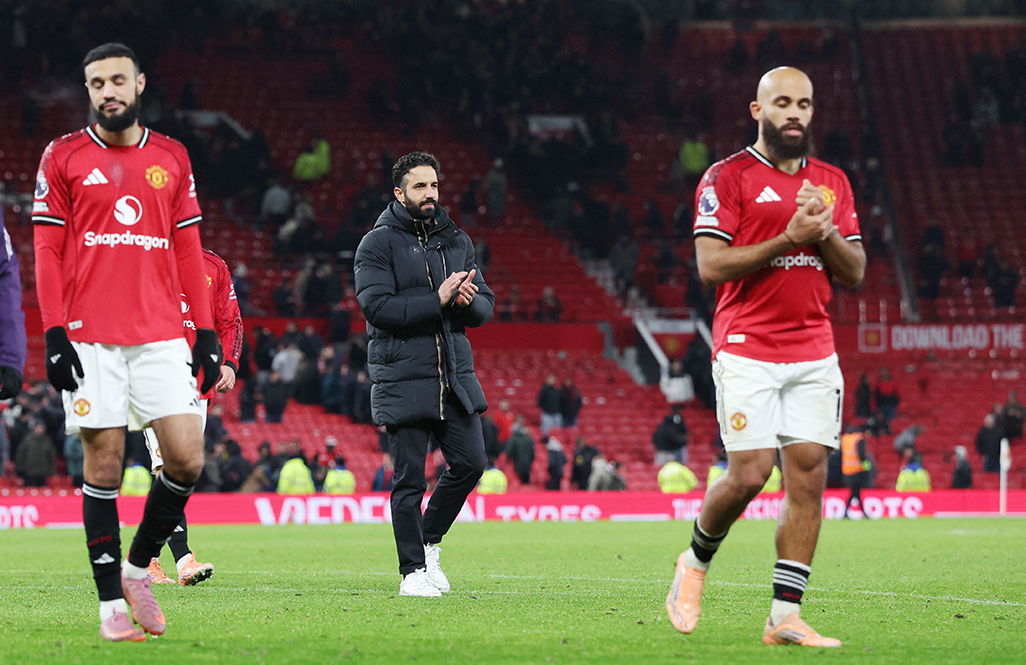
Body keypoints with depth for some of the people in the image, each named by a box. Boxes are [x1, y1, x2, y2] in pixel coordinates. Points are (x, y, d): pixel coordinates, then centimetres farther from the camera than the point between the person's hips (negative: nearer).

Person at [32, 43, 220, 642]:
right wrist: (54, 334, -7)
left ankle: (138, 566, 14)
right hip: (91, 340, -2)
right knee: (104, 465, -2)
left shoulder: (172, 158, 12)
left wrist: (206, 333, 7)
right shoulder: (64, 157, 4)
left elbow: (188, 250, 14)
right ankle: (112, 603, 5)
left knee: (187, 459, -7)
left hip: (162, 334, 2)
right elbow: (48, 251, 1)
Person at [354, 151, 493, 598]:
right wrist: (438, 300, -19)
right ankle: (414, 570, 6)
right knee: (410, 479, -3)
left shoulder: (457, 241, 15)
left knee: (470, 463, 0)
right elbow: (377, 307, -15)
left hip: (455, 375, 5)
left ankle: (429, 540, 21)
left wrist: (468, 302, -10)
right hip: (403, 380, -5)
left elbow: (486, 306, 14)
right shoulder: (378, 244, -3)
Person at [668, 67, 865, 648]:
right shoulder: (728, 177, -1)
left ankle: (786, 617, -2)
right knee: (750, 474, -12)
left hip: (814, 353, 5)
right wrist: (789, 238, -17)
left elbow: (855, 272, 12)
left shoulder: (833, 182, 15)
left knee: (810, 475, -4)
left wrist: (825, 234, -8)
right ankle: (696, 562, 17)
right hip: (747, 350, -5)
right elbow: (711, 265, -11)